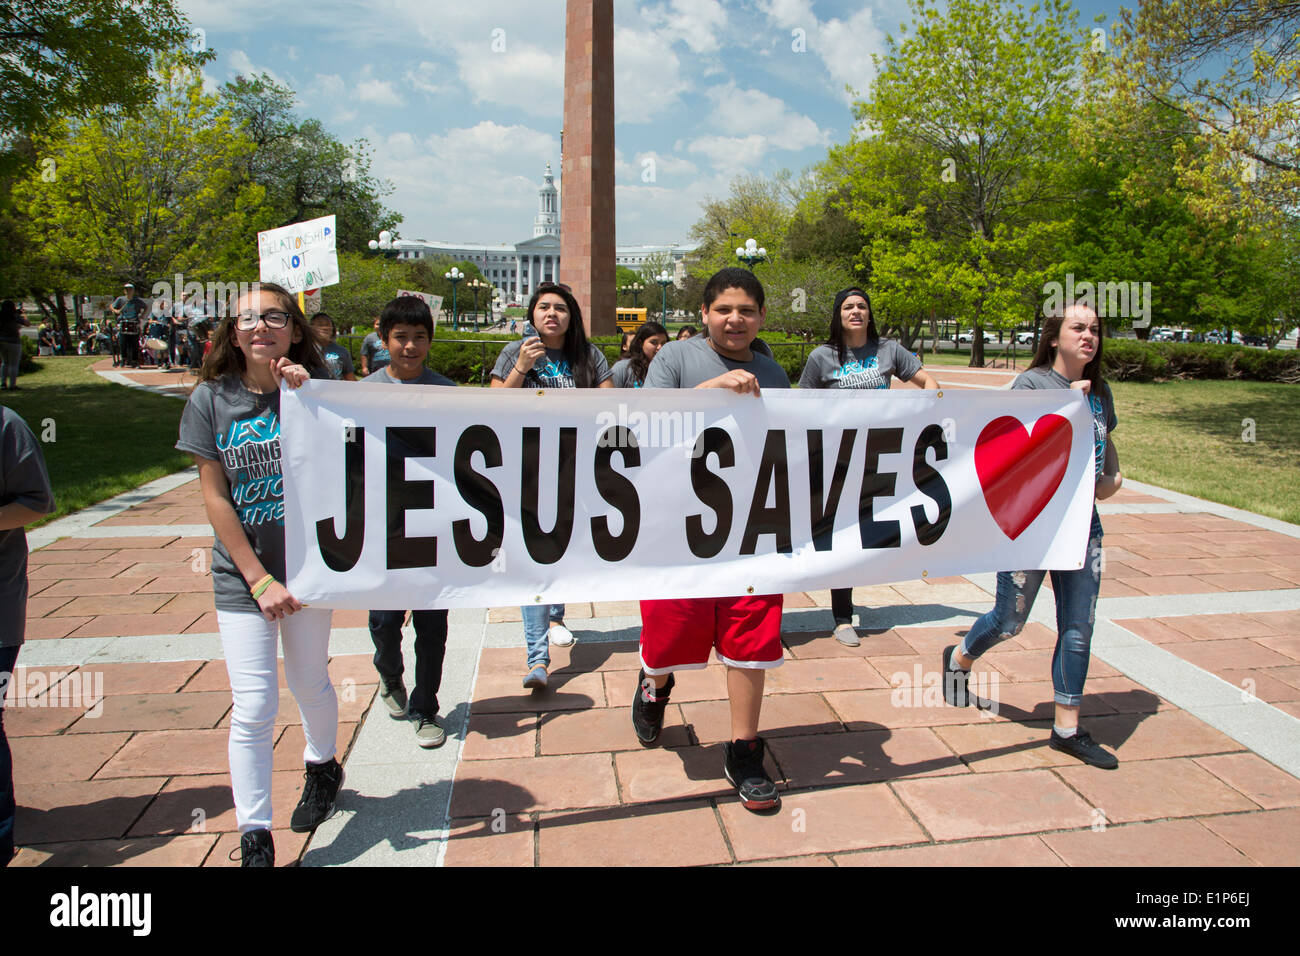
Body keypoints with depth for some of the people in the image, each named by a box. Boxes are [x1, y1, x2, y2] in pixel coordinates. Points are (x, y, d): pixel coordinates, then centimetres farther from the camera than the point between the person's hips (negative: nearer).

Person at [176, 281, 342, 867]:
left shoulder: (315, 386, -5)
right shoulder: (211, 399, -5)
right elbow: (214, 496, -5)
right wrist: (259, 580, -9)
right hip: (241, 573, 0)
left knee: (309, 685, 16)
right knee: (253, 708, -2)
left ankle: (322, 768, 46)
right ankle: (254, 838, 14)